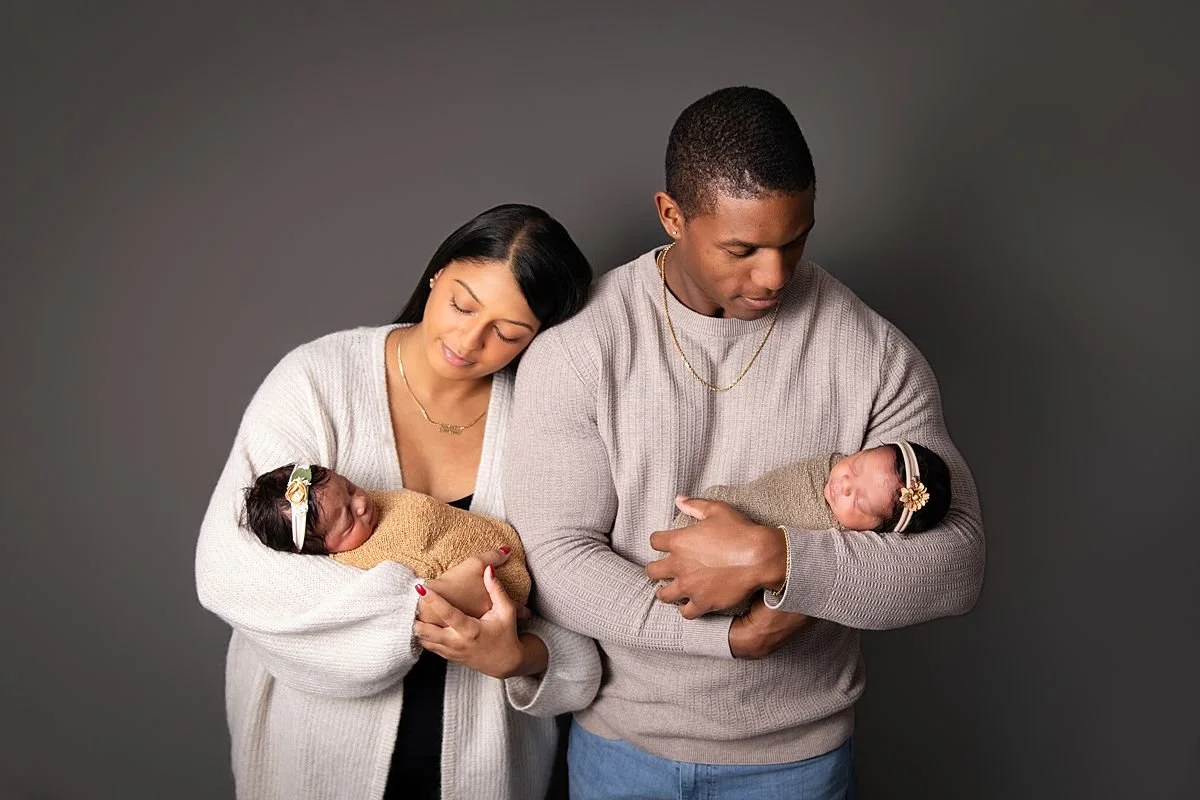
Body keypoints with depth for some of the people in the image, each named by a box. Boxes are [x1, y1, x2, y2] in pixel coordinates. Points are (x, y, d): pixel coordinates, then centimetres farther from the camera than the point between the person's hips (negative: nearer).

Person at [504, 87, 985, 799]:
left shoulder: (874, 353, -13)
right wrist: (735, 634, -23)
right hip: (622, 738, 0)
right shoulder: (576, 346, -15)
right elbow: (555, 561, -17)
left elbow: (955, 564, -16)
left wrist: (771, 558, -28)